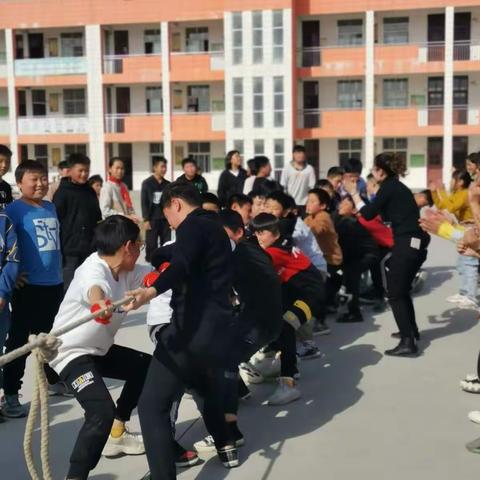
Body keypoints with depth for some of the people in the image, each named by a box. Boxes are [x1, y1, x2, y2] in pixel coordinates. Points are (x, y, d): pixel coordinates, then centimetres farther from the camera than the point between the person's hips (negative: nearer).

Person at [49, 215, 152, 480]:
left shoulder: (125, 270, -2)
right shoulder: (94, 270, -29)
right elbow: (94, 288, -53)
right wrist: (99, 302, -75)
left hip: (99, 349, 10)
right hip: (70, 352, -10)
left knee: (146, 366, 25)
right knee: (102, 411, -29)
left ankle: (115, 435, 37)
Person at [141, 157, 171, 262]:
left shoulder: (167, 184, 9)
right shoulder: (147, 183, -3)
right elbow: (144, 202, -5)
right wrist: (146, 219, -10)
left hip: (165, 219, 4)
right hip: (152, 219, -4)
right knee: (151, 245, 0)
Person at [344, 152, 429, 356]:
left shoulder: (388, 187, -6)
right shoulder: (398, 187, 20)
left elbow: (368, 214, -6)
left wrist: (354, 194, 4)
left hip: (407, 243, -9)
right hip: (417, 242, 9)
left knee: (395, 293, -6)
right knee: (402, 289, 23)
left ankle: (408, 343, -10)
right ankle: (411, 329, 38)